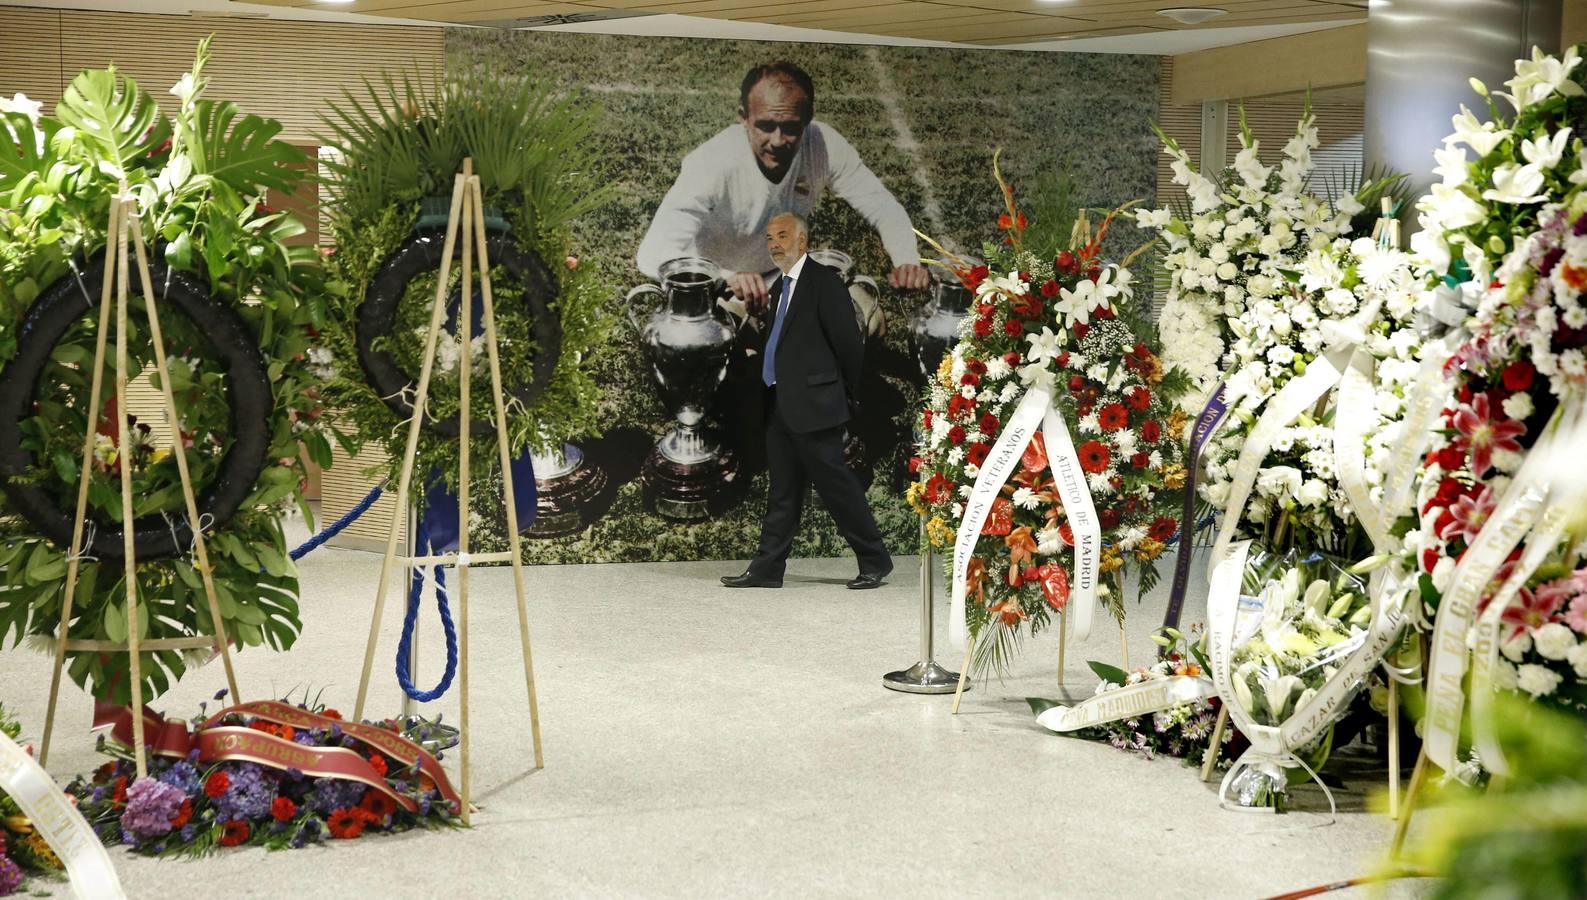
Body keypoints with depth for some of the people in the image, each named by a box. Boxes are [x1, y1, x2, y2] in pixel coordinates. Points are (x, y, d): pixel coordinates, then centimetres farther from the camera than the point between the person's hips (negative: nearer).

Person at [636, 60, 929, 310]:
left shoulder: (825, 145, -22)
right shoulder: (713, 164, -34)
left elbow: (884, 208, -13)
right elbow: (653, 255, -43)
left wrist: (907, 261, -35)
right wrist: (726, 277, -62)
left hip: (784, 271, 4)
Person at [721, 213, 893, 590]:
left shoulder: (824, 280, -9)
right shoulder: (779, 287, 17)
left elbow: (849, 340, -11)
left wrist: (850, 393, -3)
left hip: (813, 403, -8)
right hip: (780, 405, 8)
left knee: (835, 482, -3)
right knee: (782, 490, 10)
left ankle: (875, 561, 7)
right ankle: (767, 568, 13)